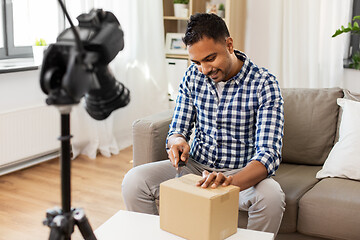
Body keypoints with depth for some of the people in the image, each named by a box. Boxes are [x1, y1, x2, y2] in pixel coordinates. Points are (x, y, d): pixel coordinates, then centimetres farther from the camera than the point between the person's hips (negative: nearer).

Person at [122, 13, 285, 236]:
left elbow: (269, 153, -24)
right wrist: (177, 140, -21)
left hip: (243, 173, -3)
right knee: (134, 180, -18)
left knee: (272, 196, -35)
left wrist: (231, 181, -44)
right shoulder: (193, 76, -1)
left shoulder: (264, 84, -15)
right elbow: (178, 129, 6)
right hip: (195, 166, 4)